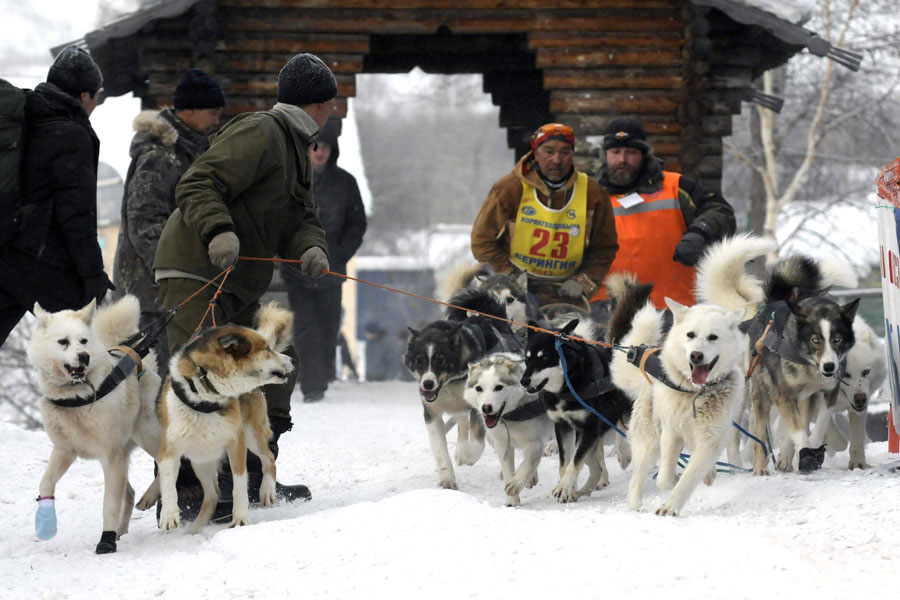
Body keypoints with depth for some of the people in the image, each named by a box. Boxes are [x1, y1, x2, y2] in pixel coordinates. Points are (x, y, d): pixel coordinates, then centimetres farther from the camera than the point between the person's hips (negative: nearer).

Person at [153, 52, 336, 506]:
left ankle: (256, 477, 21)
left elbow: (302, 218, 12)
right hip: (195, 273, -10)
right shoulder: (259, 133, -12)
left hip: (239, 284, 10)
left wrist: (311, 248, -11)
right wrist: (218, 231, -38)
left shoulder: (295, 149, 20)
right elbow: (196, 186, -21)